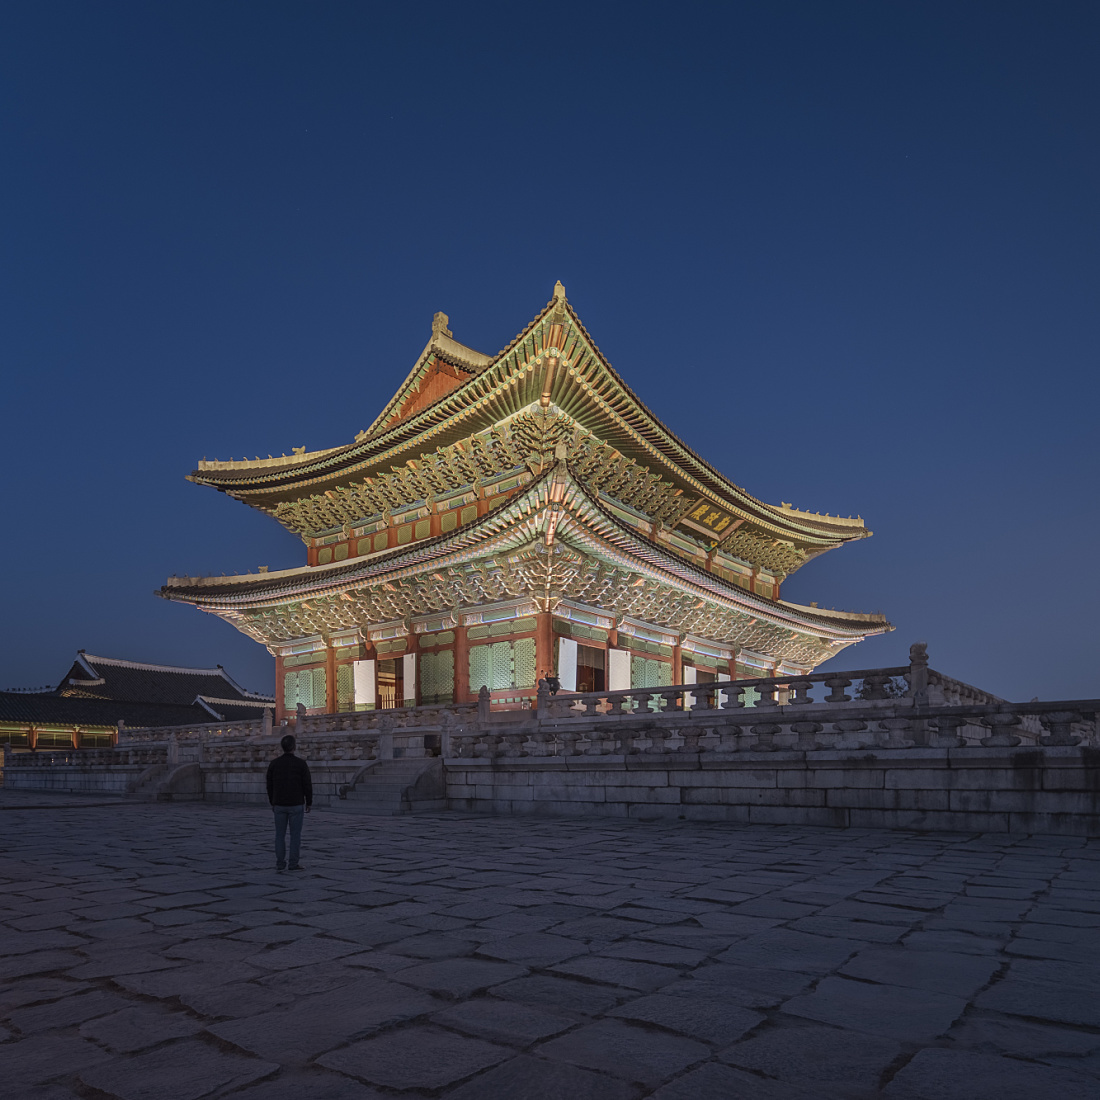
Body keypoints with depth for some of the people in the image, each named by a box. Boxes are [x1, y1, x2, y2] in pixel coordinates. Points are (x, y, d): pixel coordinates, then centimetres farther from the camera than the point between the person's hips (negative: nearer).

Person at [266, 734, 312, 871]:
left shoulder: (273, 763, -4)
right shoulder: (301, 763, -12)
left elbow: (270, 785, 3)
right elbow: (307, 785, -9)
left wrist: (272, 803, 16)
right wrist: (309, 803, 3)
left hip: (280, 805, 3)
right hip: (296, 805, -3)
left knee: (280, 835, 10)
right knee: (295, 835, 4)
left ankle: (280, 864, 10)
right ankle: (293, 864, 4)